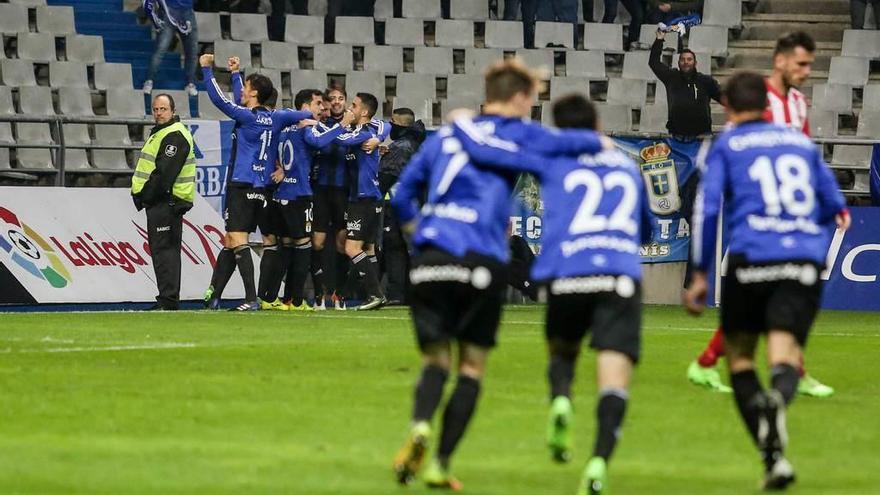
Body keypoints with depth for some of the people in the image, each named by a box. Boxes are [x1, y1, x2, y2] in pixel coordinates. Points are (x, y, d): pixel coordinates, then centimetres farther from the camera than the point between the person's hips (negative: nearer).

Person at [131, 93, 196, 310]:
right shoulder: (160, 133, 21)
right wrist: (143, 196, 13)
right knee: (166, 251, 12)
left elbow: (164, 173, -21)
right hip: (161, 201, 11)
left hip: (166, 202, -11)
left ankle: (168, 300, -14)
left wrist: (146, 196, -16)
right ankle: (168, 300, 15)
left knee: (164, 250, -12)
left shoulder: (174, 136, -14)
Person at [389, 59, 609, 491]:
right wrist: (598, 142, 9)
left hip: (430, 257, 4)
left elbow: (403, 194, 20)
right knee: (472, 366, 9)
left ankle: (420, 427, -22)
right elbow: (565, 143, -10)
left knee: (435, 359, 9)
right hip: (481, 261, -4)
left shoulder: (445, 135, 22)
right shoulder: (516, 133, 7)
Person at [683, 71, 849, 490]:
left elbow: (707, 208, 0)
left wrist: (700, 274, 3)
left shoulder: (726, 145, 10)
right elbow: (834, 206, 28)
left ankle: (773, 456, -3)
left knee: (738, 354, 14)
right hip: (805, 261, 2)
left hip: (751, 257, -2)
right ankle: (777, 399, -48)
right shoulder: (801, 141, 20)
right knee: (785, 357, -8)